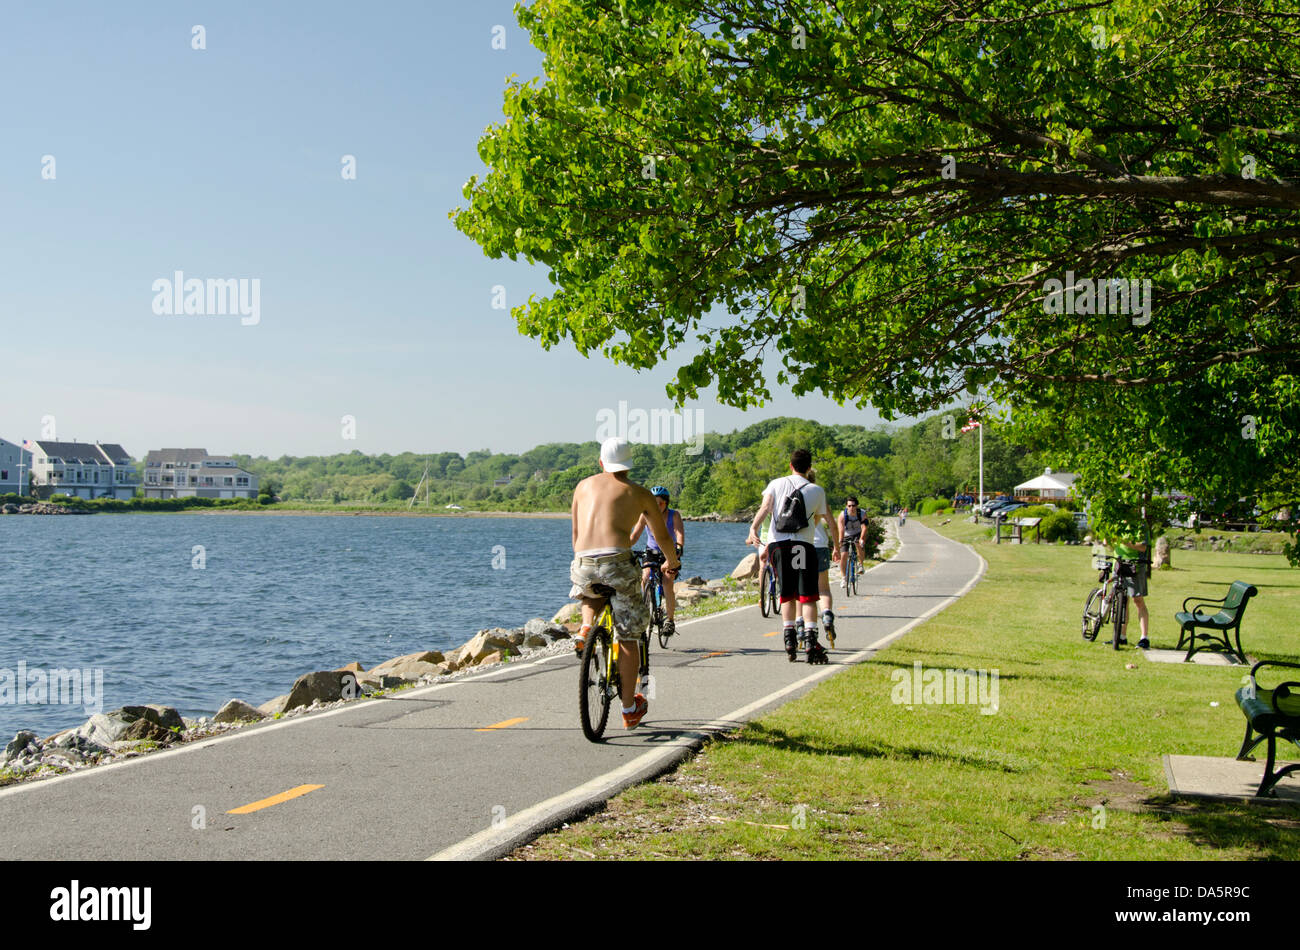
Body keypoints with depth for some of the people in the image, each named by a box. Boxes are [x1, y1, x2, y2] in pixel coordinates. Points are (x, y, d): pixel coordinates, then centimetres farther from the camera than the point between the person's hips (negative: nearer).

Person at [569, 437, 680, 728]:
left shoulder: (584, 486, 20)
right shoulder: (639, 493, 14)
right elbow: (662, 536, 24)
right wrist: (672, 563, 44)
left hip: (582, 563, 3)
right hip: (617, 561, -3)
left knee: (591, 595, 39)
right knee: (628, 638, 10)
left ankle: (586, 628, 10)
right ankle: (630, 709, 15)